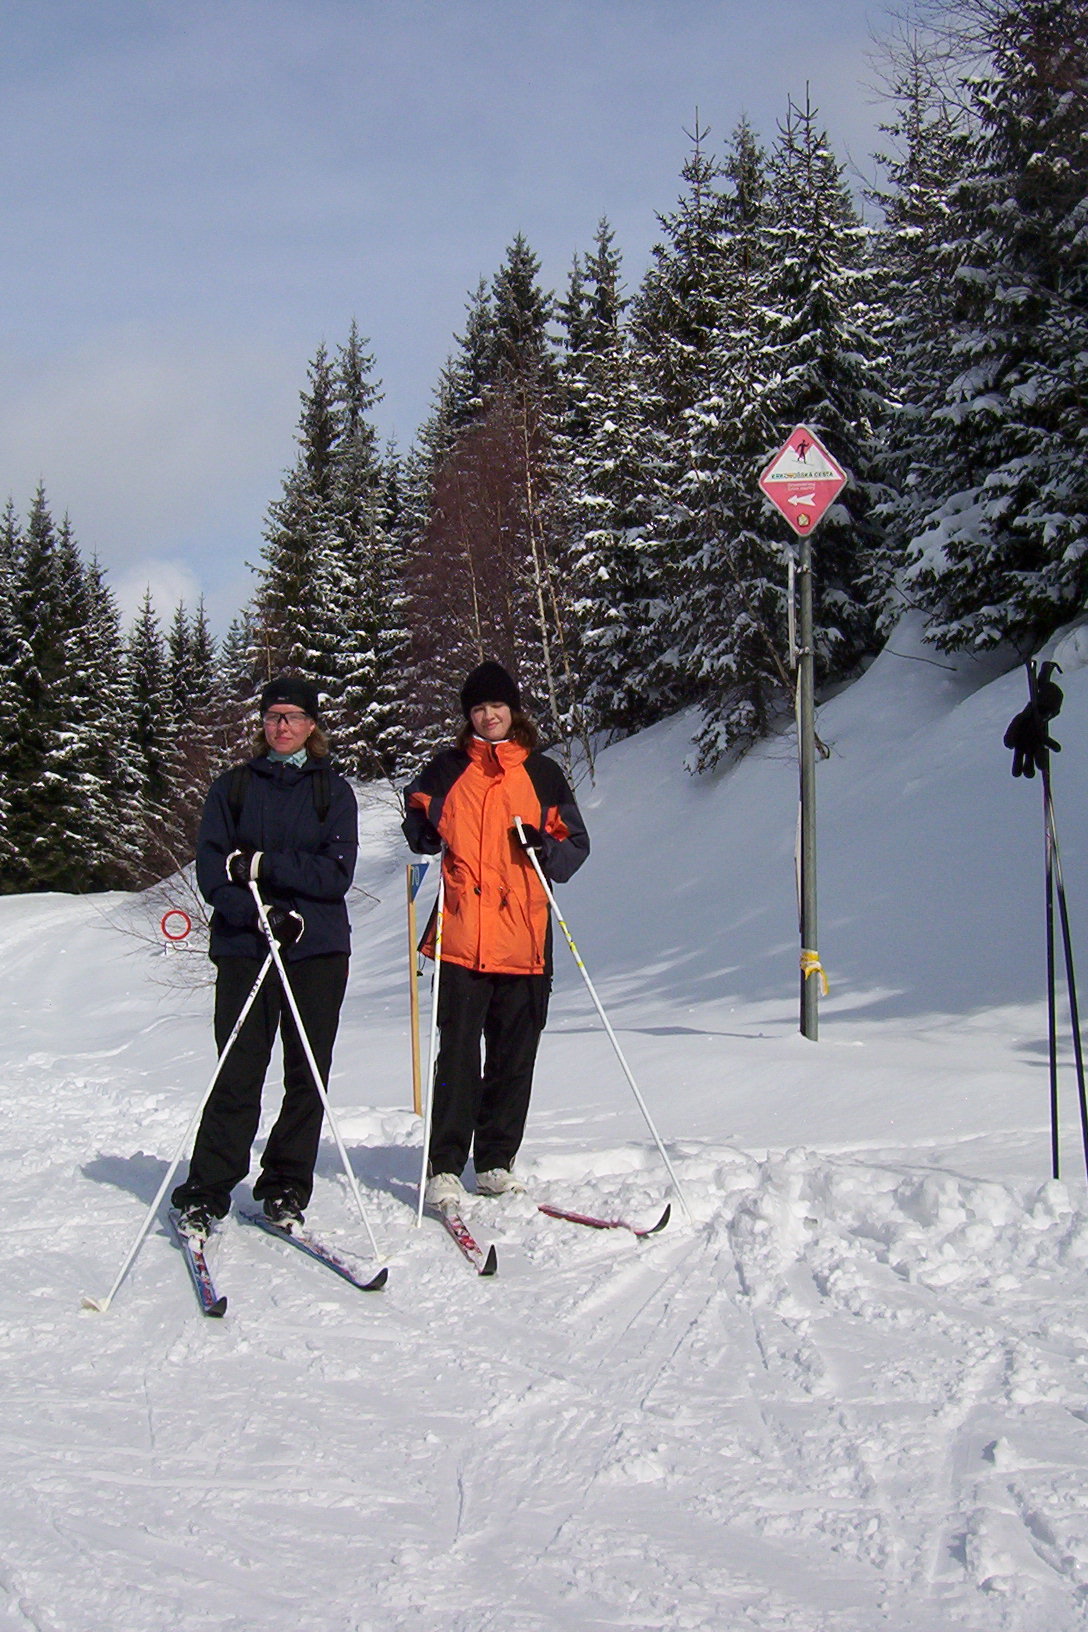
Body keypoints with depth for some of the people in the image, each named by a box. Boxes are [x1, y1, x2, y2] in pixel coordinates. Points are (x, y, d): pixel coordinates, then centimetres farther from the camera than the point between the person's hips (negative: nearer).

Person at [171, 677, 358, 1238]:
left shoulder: (334, 792, 9)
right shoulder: (232, 787, 11)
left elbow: (336, 873, -4)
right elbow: (211, 872, 1)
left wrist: (262, 865, -13)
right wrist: (261, 914, -15)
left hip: (319, 949, 1)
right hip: (243, 947, 0)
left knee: (308, 1076, 2)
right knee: (237, 1076, -4)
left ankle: (285, 1189, 13)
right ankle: (205, 1192, 5)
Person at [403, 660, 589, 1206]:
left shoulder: (543, 773, 13)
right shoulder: (447, 769, 12)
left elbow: (576, 843, 14)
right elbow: (420, 827, 21)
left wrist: (547, 848, -7)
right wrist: (426, 827, -2)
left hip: (524, 940, 1)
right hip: (462, 937, -1)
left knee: (514, 1057, 6)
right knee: (457, 1055, -6)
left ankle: (495, 1163, 16)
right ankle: (444, 1167, 0)